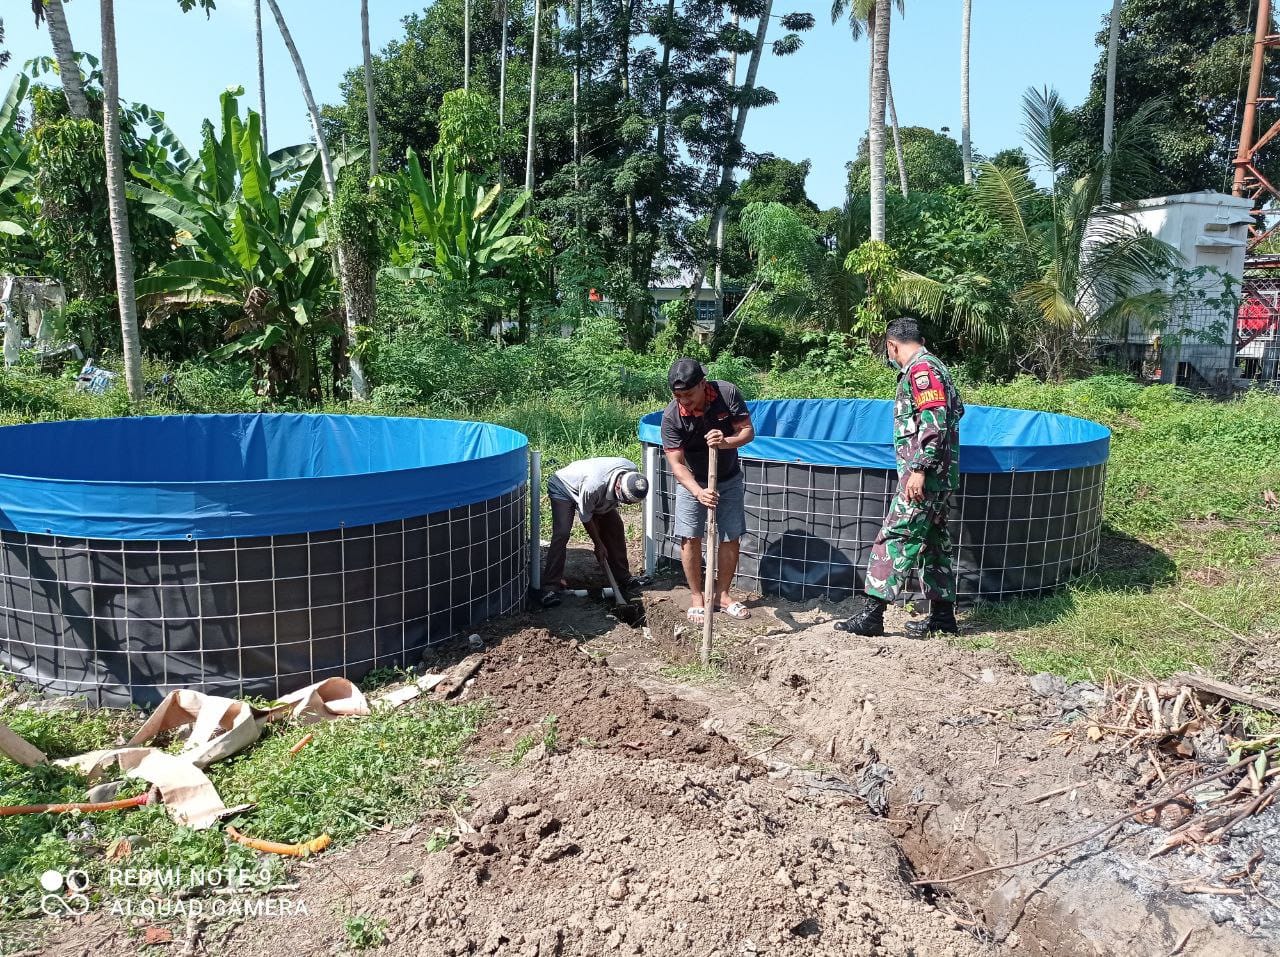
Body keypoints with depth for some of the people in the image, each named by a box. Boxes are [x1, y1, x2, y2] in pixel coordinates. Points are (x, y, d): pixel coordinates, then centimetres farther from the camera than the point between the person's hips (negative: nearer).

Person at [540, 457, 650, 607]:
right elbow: (586, 518, -25)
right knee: (561, 534, -23)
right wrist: (598, 544, -15)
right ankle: (550, 587, -21)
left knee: (615, 527, 2)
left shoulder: (633, 471, -27)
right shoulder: (593, 486, -44)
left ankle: (623, 577, 14)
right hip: (563, 489, -7)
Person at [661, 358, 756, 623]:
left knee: (730, 539, 5)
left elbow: (748, 430, -16)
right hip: (691, 481, -1)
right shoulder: (671, 416, -26)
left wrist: (726, 442, -38)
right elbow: (676, 463, -25)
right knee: (690, 538, -6)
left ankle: (722, 595, 20)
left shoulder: (728, 393, -23)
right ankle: (697, 598, 10)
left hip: (728, 479, 2)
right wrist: (698, 492, -41)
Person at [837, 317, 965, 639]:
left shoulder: (921, 369, -13)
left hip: (924, 476, -10)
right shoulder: (934, 365, 18)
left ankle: (872, 615, -8)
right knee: (933, 542, 14)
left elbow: (934, 423, -22)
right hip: (941, 476, 10)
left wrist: (919, 469, -24)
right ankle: (943, 616, 21)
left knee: (895, 539, -9)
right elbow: (955, 410, 26)